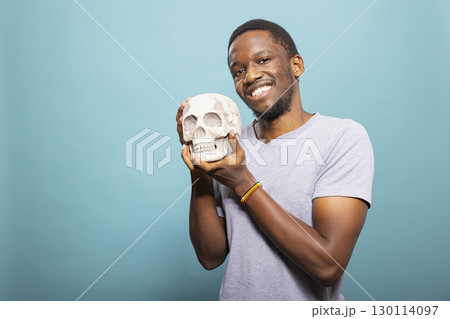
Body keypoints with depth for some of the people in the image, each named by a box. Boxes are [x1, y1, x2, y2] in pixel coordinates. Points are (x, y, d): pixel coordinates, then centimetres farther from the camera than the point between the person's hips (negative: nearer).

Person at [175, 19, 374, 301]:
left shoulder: (344, 137, -16)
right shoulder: (228, 146, -4)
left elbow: (328, 266, -23)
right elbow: (212, 258, -6)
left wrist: (243, 184, -23)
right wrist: (199, 170, -18)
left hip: (309, 302, -3)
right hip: (234, 299, 4)